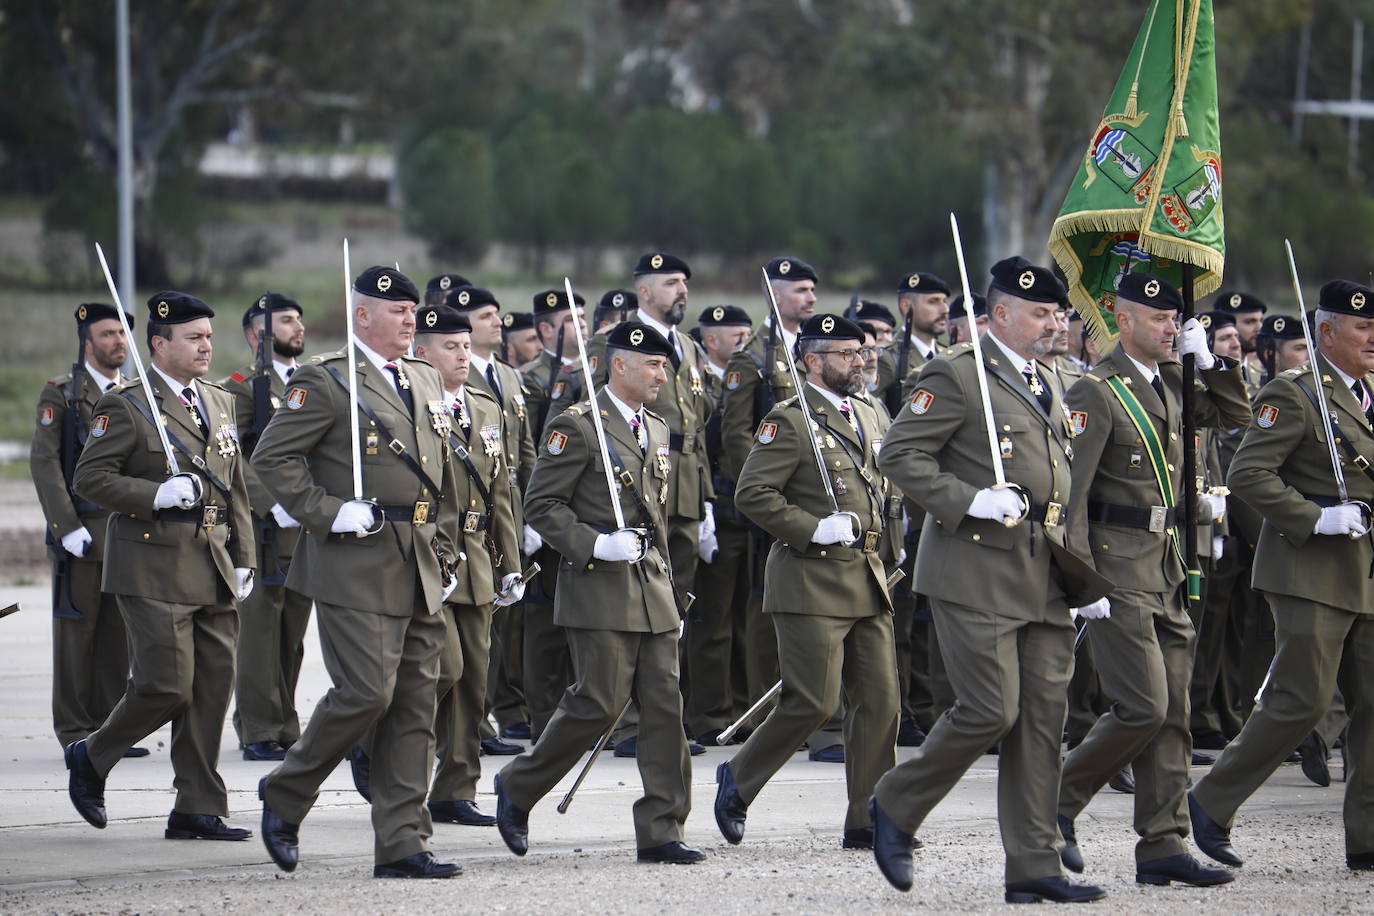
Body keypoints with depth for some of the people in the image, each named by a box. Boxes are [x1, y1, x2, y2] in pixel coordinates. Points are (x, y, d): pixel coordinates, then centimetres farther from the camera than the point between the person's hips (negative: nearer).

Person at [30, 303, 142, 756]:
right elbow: (44, 462, -8)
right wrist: (66, 527, -15)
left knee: (118, 633, 6)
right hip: (80, 533, -5)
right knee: (76, 630, -1)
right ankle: (75, 731, 4)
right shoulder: (60, 394, -1)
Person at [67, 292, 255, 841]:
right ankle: (91, 758, 15)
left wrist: (243, 562, 12)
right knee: (166, 687, -10)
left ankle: (198, 811, 8)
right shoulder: (125, 406, -5)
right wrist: (157, 495, -21)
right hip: (155, 572, -7)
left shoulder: (220, 404, 16)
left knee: (212, 689, 3)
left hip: (213, 570, 7)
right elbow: (90, 478, -10)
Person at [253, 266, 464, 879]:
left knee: (415, 708, 4)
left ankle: (402, 846, 6)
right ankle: (285, 795, 8)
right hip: (357, 569, -7)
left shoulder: (425, 382, 17)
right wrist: (329, 513, -16)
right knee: (366, 691, -13)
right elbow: (271, 458, -10)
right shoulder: (326, 381, -6)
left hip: (420, 575, 7)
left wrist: (446, 557, 16)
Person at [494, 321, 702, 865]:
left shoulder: (657, 431, 18)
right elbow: (541, 505, -9)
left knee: (664, 706, 0)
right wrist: (594, 545, -20)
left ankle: (661, 831, 1)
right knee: (599, 703, -8)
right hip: (599, 589, -7)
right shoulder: (576, 426, -7)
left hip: (652, 587, 7)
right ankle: (517, 788, 12)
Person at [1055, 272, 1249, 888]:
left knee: (1172, 714, 4)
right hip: (1119, 574, -8)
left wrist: (1208, 359, 8)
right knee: (1143, 708, -13)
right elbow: (1068, 491, -15)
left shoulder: (1172, 382, 13)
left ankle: (1164, 849, 6)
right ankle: (1056, 803, 5)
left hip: (1167, 570, 8)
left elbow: (1234, 415, 24)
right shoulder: (1096, 393, -11)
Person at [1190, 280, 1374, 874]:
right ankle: (1212, 804, 2)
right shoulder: (1293, 395, -8)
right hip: (1312, 573, -8)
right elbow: (1247, 474, -16)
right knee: (1302, 701, -11)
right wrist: (1316, 519, -21)